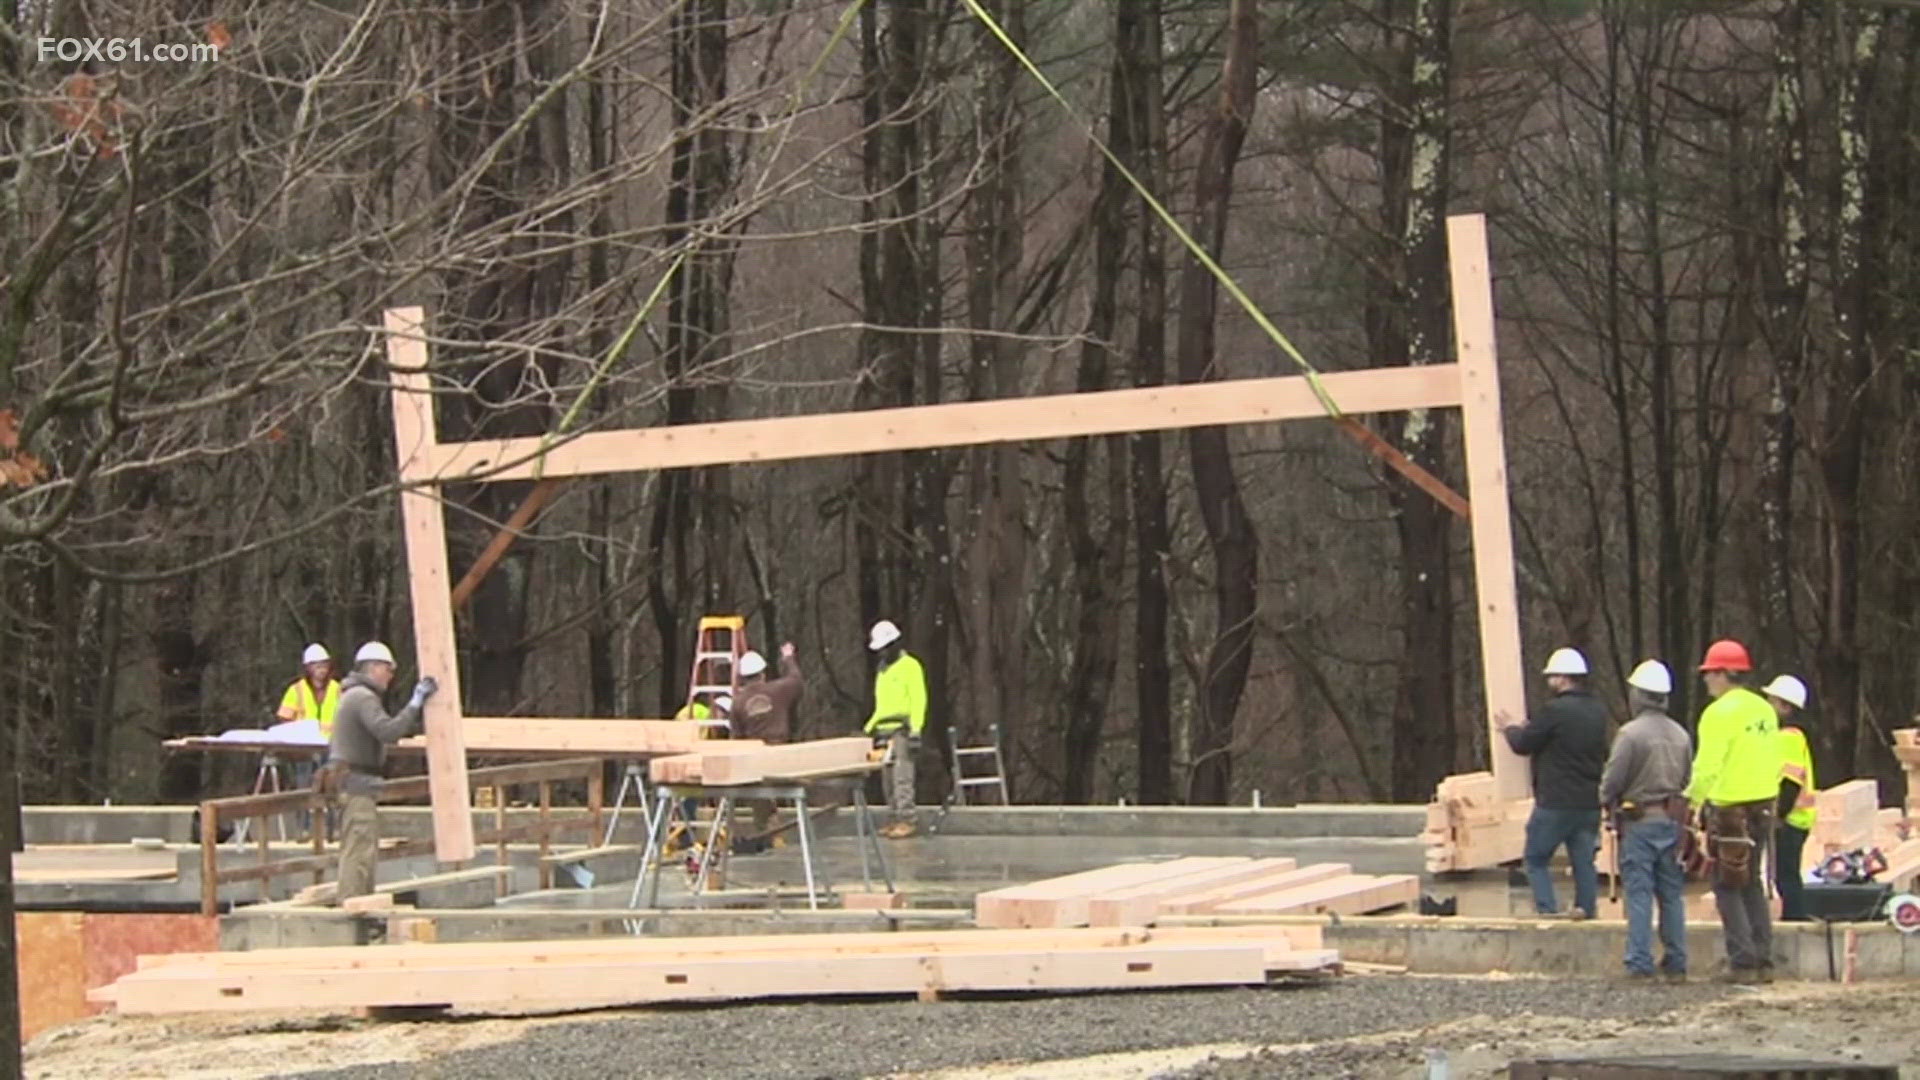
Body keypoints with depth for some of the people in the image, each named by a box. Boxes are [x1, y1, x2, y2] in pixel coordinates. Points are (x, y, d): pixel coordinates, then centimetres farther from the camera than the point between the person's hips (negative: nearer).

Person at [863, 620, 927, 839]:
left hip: (902, 729, -8)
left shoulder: (909, 666, -3)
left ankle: (906, 821, -14)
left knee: (902, 776, -12)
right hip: (885, 730, 8)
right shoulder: (883, 670, 22)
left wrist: (915, 728, -18)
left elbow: (918, 699, -10)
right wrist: (870, 726, 18)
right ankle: (897, 819, 8)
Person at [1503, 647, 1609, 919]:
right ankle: (1586, 907, 7)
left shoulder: (1555, 711, -16)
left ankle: (1547, 909, -5)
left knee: (1536, 858, 4)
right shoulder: (1598, 713, 8)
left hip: (1555, 802, -7)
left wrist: (1511, 729, 16)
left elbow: (1523, 744, -9)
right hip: (1590, 802, 7)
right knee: (1583, 859, 11)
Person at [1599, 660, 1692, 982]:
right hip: (1673, 820, 6)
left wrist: (1608, 803, 10)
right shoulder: (1681, 735, 7)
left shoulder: (1632, 733, -13)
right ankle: (1676, 964, 10)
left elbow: (1612, 780, -10)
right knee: (1672, 894, 9)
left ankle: (1640, 964, -4)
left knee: (1639, 894, -2)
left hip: (1639, 822, -6)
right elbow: (1689, 779, 12)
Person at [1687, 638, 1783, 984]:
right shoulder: (1764, 710, 10)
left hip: (1730, 809, -8)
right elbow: (1775, 762, 15)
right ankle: (1763, 961, 14)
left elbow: (1707, 767, -19)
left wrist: (1693, 799, -9)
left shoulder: (1720, 712, -14)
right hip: (1763, 806, 8)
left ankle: (1743, 962, -4)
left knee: (1728, 889, 0)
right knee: (1752, 884, 16)